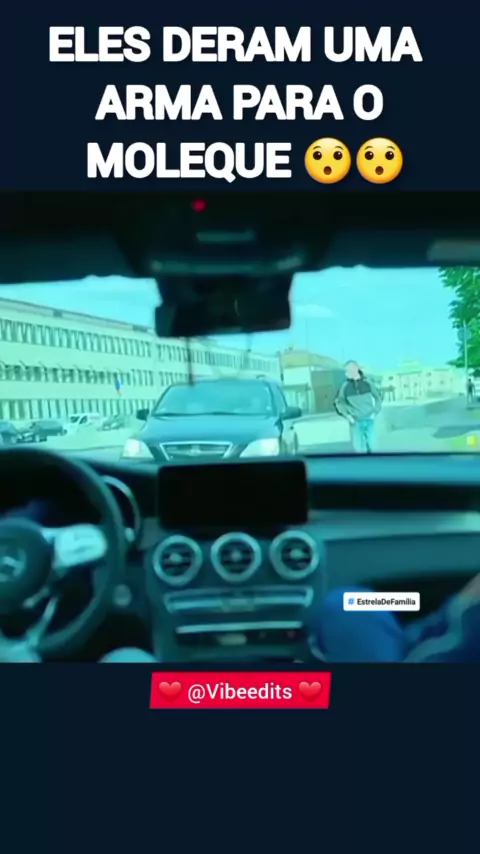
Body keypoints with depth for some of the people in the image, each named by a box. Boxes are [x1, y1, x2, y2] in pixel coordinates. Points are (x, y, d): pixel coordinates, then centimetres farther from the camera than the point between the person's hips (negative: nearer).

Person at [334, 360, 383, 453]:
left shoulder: (367, 383, -1)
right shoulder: (345, 386, -4)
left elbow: (378, 397, 11)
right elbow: (338, 402, 5)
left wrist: (375, 412, 1)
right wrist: (347, 415, -5)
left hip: (369, 420, 1)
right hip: (355, 422, -1)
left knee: (371, 445, 3)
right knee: (358, 446, -3)